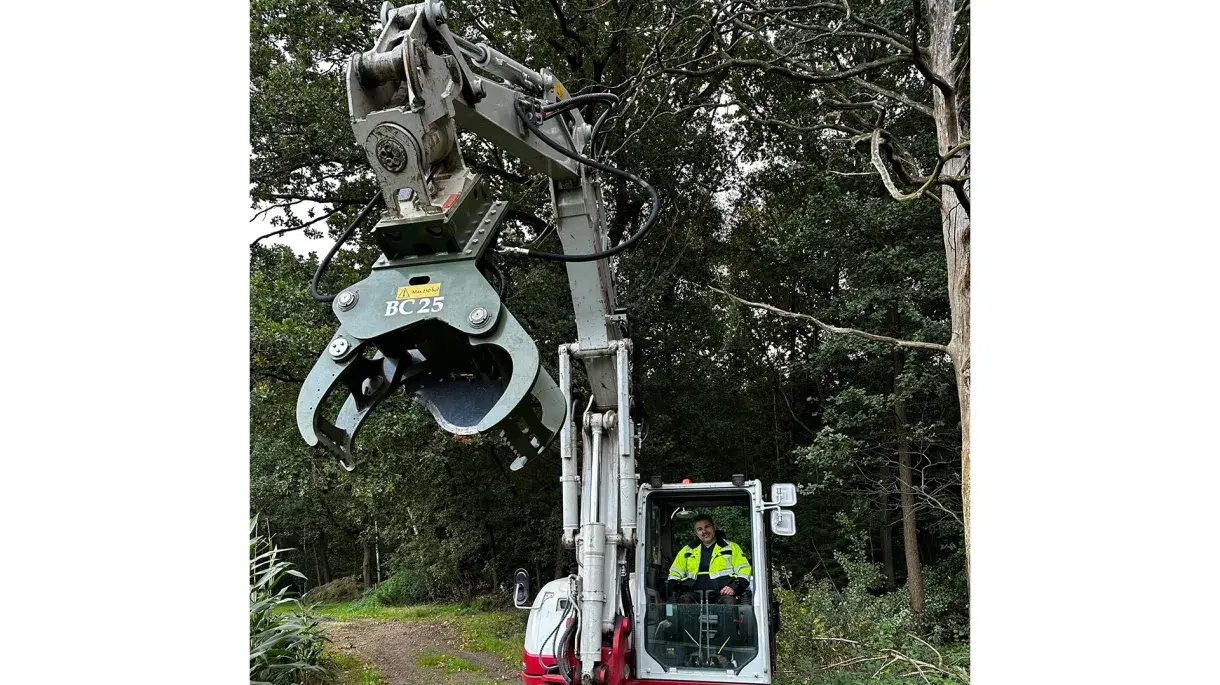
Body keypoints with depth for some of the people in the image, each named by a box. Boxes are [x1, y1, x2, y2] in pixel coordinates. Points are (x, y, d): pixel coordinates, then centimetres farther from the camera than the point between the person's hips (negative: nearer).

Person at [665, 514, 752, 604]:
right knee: (685, 600, -32)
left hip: (721, 593, -2)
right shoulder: (687, 551, 25)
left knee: (728, 601, -37)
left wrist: (734, 587, -8)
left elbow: (744, 571, 11)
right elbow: (674, 574, 27)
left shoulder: (731, 548, 17)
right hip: (695, 594, 2)